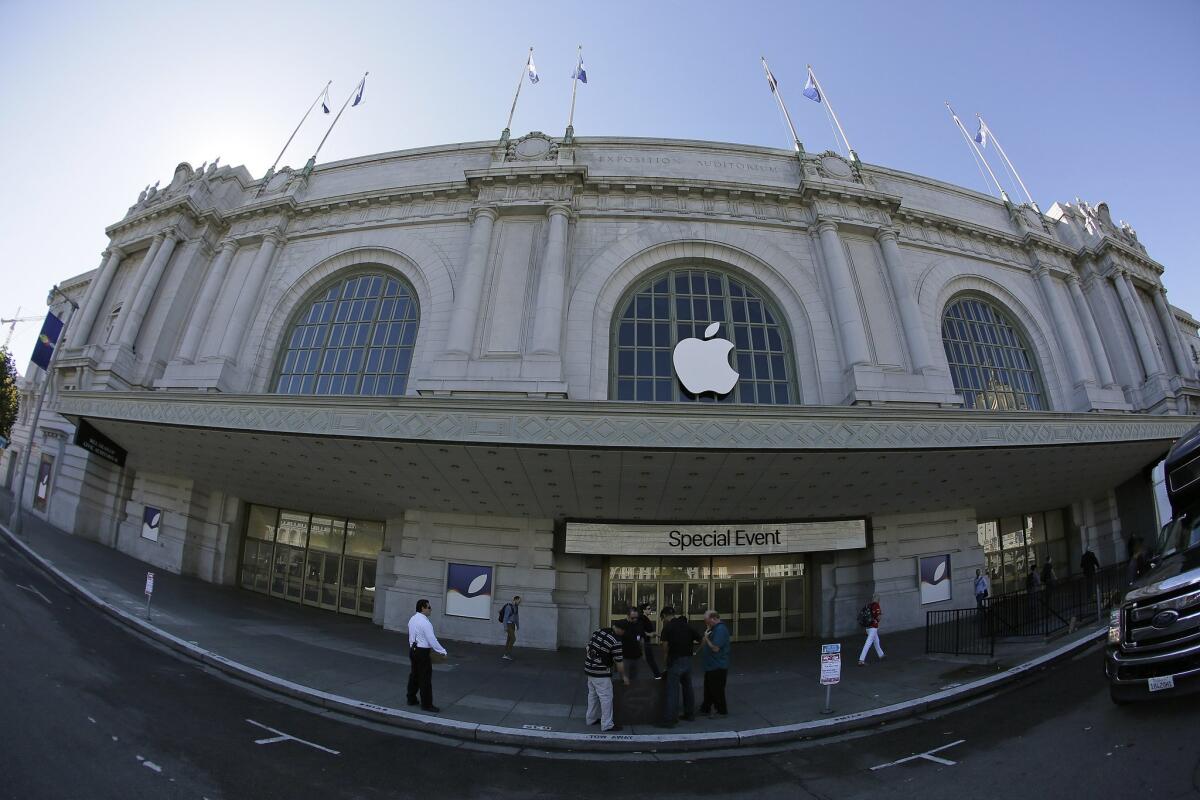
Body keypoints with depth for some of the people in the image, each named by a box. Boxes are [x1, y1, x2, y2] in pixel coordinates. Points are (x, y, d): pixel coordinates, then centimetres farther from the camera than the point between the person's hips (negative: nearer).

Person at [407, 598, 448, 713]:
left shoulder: (412, 619, 7)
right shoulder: (425, 622, -21)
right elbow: (432, 639, -22)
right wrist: (443, 651, -14)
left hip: (413, 649, 9)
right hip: (422, 652, -9)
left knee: (414, 675, 19)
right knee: (425, 679, -1)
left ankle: (411, 699, 31)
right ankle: (427, 704, 5)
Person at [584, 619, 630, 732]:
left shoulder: (598, 631, 1)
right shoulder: (615, 641, -20)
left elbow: (588, 646, 9)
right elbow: (619, 662, -14)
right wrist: (624, 676, 1)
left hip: (589, 669, 8)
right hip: (601, 673, -8)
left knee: (592, 694, 21)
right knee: (606, 698, 3)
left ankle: (591, 718, 32)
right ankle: (607, 725, 9)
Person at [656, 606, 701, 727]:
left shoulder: (668, 627, -10)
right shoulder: (686, 625, 7)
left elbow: (665, 646, -17)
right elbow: (699, 639, 9)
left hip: (675, 661, -6)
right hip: (688, 660, 6)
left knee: (672, 691, -3)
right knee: (687, 687, 20)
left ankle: (669, 720, -3)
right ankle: (690, 714, 32)